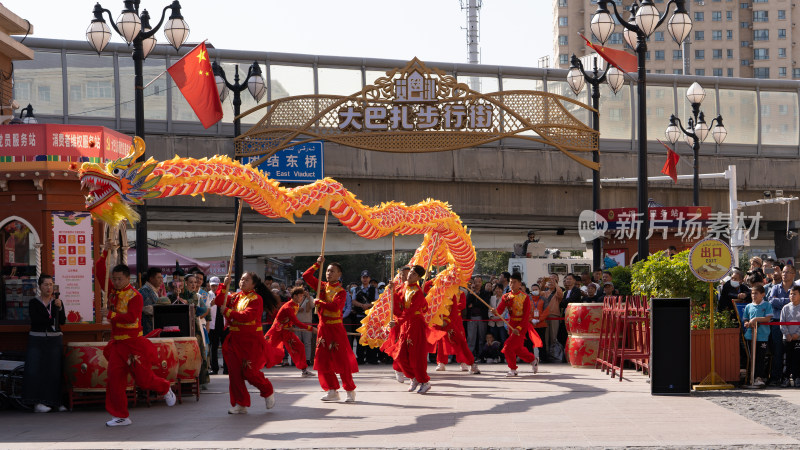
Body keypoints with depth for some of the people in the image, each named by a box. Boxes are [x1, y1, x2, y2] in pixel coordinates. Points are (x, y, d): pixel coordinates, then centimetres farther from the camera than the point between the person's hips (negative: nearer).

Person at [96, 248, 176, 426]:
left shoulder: (134, 296, -11)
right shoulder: (112, 291, 8)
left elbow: (131, 317, -22)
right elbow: (99, 273, 5)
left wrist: (112, 315, -22)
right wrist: (105, 253, -3)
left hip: (134, 344, -6)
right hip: (117, 343, 6)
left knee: (143, 379, 0)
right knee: (114, 380, 0)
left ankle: (165, 390, 32)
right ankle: (120, 416, 7)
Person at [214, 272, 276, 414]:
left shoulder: (256, 298, -7)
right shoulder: (235, 297, 13)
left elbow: (247, 315, -20)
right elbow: (219, 302, 7)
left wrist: (227, 311, -16)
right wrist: (224, 285, -3)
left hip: (251, 340, -6)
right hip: (235, 338, 6)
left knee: (249, 371, -9)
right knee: (234, 371, 1)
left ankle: (268, 392, 17)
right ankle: (240, 404, 8)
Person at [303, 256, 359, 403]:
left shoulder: (341, 291, -8)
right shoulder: (322, 286, 9)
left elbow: (335, 306, -25)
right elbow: (306, 276, 8)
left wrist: (319, 302, -16)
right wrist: (317, 264, -1)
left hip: (336, 328, -6)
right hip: (323, 327, 6)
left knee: (341, 360, -5)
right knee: (322, 361, 4)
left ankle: (350, 391, 6)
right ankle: (332, 391, 11)